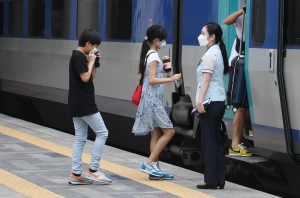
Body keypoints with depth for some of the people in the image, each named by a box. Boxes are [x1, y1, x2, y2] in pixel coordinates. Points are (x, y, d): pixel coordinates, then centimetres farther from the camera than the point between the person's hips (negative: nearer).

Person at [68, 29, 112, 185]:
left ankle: (76, 174, 5)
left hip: (77, 105, 10)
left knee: (80, 139, 8)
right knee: (102, 133, -4)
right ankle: (93, 170, -4)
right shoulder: (78, 57, -13)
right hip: (84, 104, -10)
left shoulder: (79, 57, 16)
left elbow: (90, 78, 20)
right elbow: (85, 77, -21)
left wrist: (95, 62, 10)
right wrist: (91, 61, -10)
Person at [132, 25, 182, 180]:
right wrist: (171, 79, -26)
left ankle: (155, 169, 8)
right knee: (169, 131, -9)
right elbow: (152, 80, -22)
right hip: (153, 99, -10)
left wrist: (161, 68, 20)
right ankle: (149, 163, -9)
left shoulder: (149, 55, 13)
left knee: (157, 134, 9)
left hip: (152, 99, 10)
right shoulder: (154, 56, -14)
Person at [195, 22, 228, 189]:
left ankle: (212, 180, -4)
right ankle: (219, 179, 11)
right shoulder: (218, 53, 17)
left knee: (209, 141, -6)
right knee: (216, 140, 10)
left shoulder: (210, 55, -11)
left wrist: (200, 101, -22)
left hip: (210, 102, -10)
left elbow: (206, 81, -18)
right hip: (218, 101, 10)